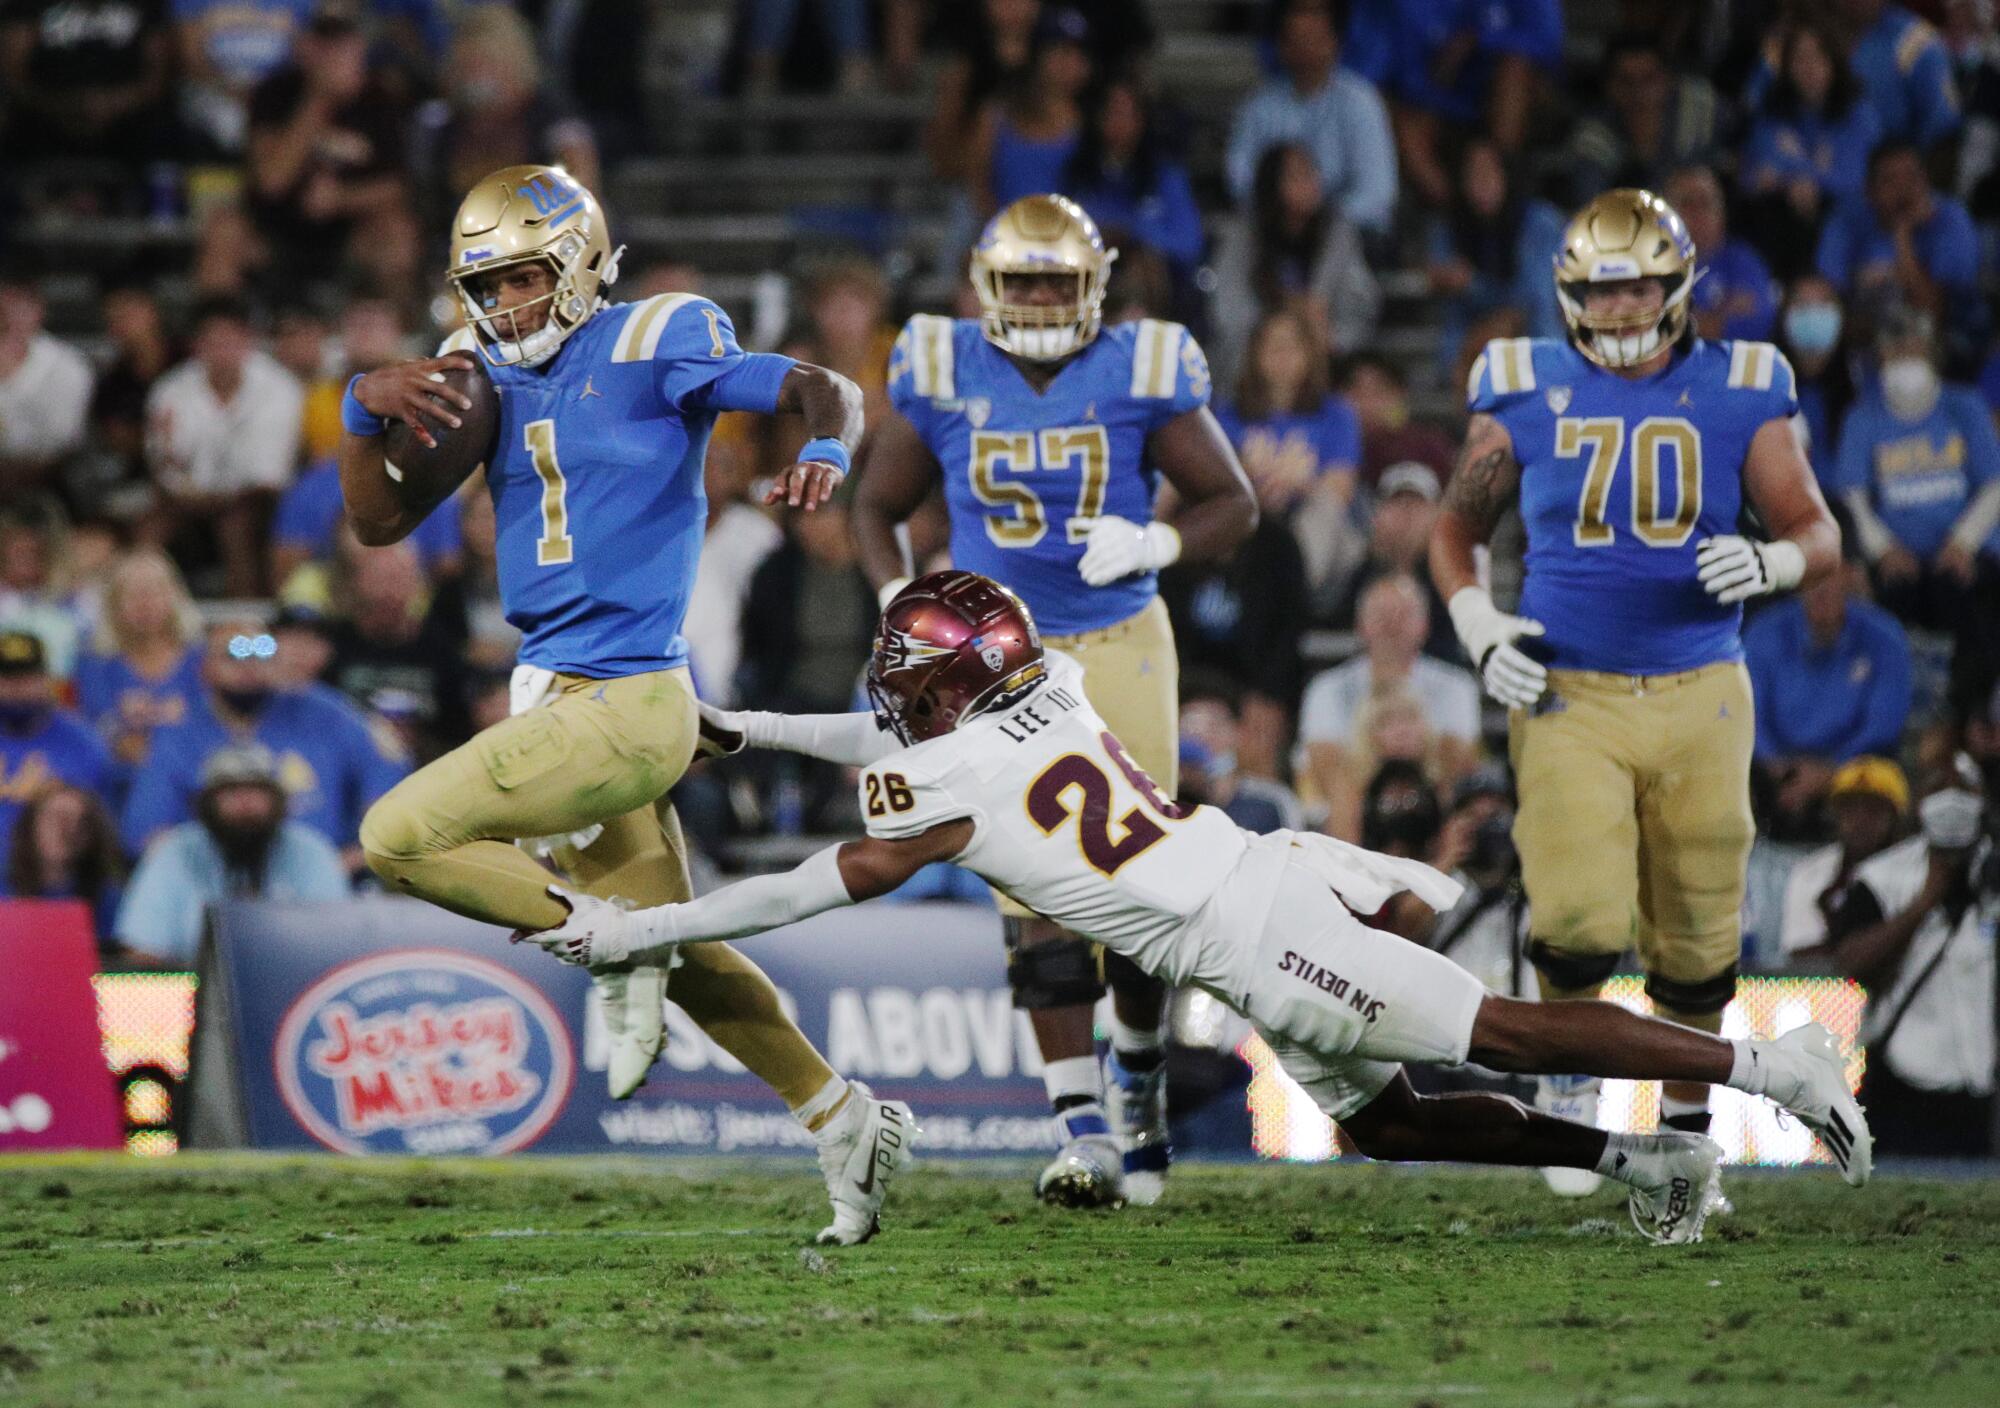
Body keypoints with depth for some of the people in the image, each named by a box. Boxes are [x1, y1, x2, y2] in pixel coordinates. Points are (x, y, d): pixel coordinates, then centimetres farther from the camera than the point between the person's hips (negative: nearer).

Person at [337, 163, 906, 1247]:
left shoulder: (650, 348, -8)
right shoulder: (487, 373, 11)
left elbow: (829, 390, -10)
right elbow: (379, 524, 11)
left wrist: (821, 452, -32)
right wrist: (365, 410, -7)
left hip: (626, 705, -8)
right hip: (561, 701, 8)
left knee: (398, 839, -15)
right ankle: (842, 1120, 24)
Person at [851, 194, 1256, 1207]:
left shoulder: (1143, 374, -5)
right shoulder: (942, 375, -2)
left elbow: (1231, 503, 3)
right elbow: (878, 506, 12)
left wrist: (1154, 543, -16)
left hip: (1120, 646, 0)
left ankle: (1138, 1072, 28)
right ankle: (1081, 1125, -9)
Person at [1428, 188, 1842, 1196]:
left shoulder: (1737, 396, 3)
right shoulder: (1527, 399, 3)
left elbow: (1819, 534, 4)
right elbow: (1456, 532, 15)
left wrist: (1769, 562, -18)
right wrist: (1478, 626, -2)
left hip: (1699, 694, 1)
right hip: (1566, 696, -1)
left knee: (1697, 934, 5)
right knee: (1579, 916, -16)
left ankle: (1686, 1114, 26)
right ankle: (1567, 1076, 11)